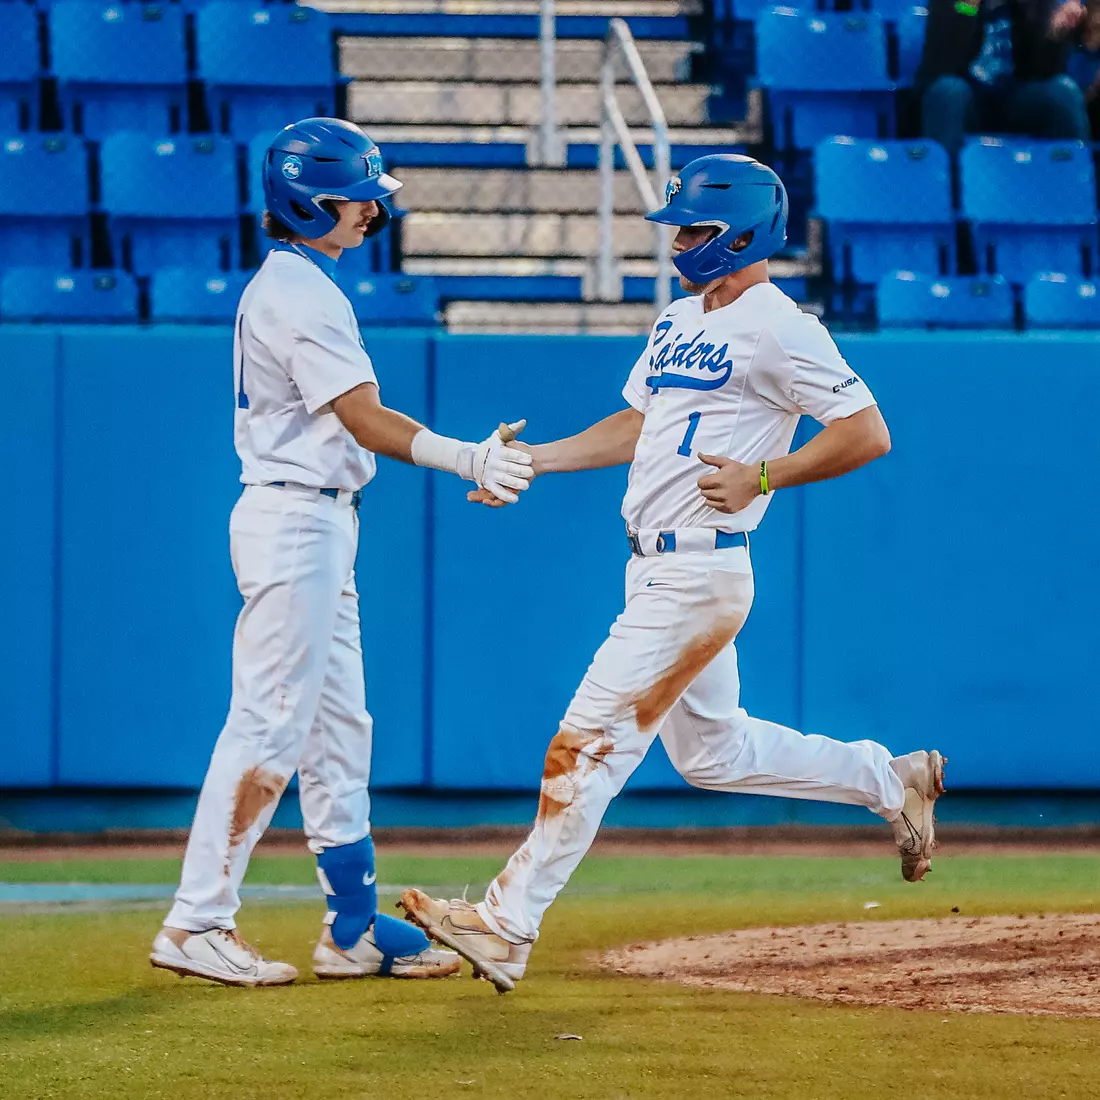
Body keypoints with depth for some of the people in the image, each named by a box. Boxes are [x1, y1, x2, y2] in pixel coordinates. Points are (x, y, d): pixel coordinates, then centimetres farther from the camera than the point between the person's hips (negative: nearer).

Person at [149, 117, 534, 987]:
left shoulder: (290, 286, 16)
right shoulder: (299, 294, -16)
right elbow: (364, 420, -25)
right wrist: (466, 459, -34)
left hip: (317, 524, 11)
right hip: (294, 520, -11)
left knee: (338, 728, 11)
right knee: (271, 725, -9)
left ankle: (354, 928, 15)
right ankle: (198, 925, -7)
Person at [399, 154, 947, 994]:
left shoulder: (778, 328, -12)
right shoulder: (679, 322, 16)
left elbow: (867, 434, -15)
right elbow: (634, 427, 23)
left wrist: (761, 476, -18)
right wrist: (532, 460, 13)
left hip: (700, 571, -10)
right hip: (656, 570, 10)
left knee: (590, 745, -9)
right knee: (710, 751, 17)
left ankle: (508, 928, -5)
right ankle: (890, 781, 29)